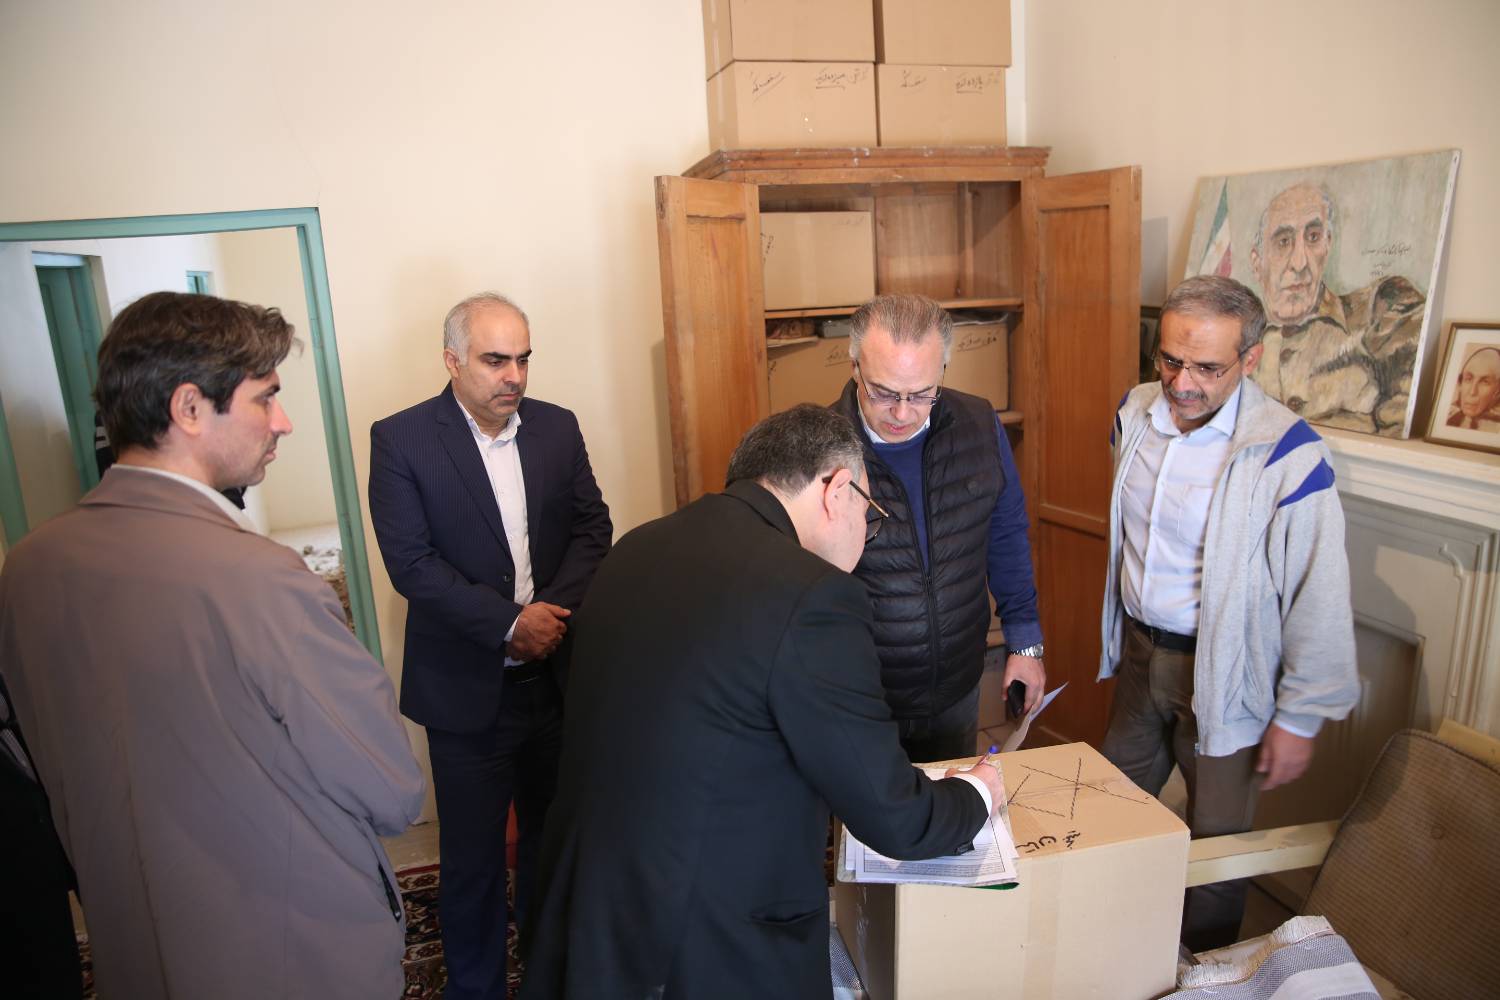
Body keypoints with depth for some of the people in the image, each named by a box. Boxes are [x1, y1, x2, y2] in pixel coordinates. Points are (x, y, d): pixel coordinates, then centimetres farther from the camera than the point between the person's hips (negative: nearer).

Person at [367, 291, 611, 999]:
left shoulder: (557, 428, 3)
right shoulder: (400, 440, -9)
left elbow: (592, 527, 2)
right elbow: (411, 562, -14)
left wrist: (555, 609, -14)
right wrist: (511, 622, -19)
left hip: (557, 673, 4)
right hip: (467, 686, -3)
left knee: (553, 834, 19)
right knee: (471, 854, 10)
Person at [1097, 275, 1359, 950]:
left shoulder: (1288, 456, -24)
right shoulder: (1136, 412, -4)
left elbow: (1319, 599, -17)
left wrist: (1298, 718, -12)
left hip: (1222, 672, -6)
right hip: (1138, 649, 6)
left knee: (1215, 838, 10)